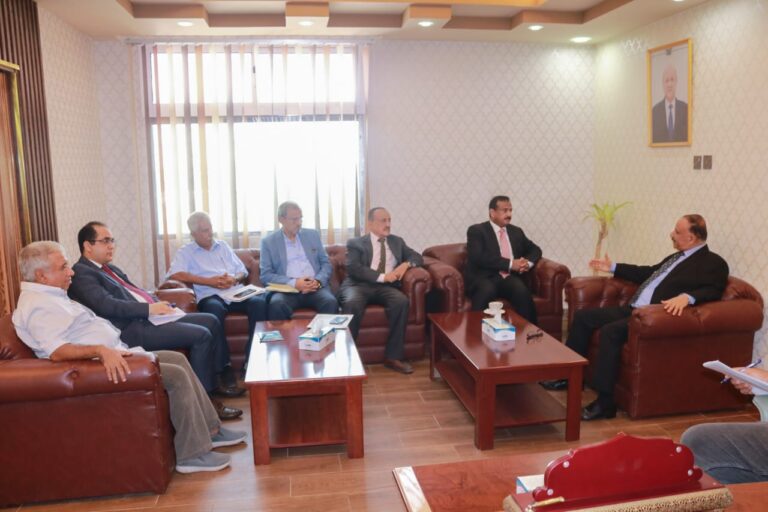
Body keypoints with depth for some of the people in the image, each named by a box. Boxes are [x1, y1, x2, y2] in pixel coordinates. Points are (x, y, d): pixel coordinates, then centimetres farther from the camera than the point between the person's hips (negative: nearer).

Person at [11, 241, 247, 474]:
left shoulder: (49, 297, 18)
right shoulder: (38, 306, -16)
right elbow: (57, 351, -30)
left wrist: (117, 350, 18)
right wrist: (101, 350, -41)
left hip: (112, 354, 11)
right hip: (102, 366, -11)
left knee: (178, 359, 8)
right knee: (177, 375, -18)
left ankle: (210, 430, 12)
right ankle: (193, 454, -11)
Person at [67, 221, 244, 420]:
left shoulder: (109, 268, 22)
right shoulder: (82, 273, -8)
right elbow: (107, 305, -21)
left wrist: (160, 305, 5)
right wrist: (150, 308, -23)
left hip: (147, 316, 10)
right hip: (132, 329, -10)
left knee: (210, 320, 5)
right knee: (201, 335, -21)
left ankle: (223, 378, 14)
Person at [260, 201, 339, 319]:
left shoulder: (313, 235, 15)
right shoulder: (268, 242, 8)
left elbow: (326, 263, 14)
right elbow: (266, 275, 1)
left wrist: (318, 281, -9)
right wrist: (293, 283, -14)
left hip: (315, 287, 2)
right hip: (286, 289, -1)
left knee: (331, 302, -31)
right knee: (277, 304, -35)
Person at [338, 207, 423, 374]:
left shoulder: (397, 241, 24)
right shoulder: (355, 243, 10)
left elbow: (417, 257, 21)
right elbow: (353, 268, -6)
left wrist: (406, 264, -3)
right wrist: (382, 276, -15)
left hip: (386, 287, 3)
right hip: (359, 285, -3)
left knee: (402, 302, -30)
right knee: (352, 304, -37)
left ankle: (393, 357, -22)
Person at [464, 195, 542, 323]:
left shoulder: (516, 231, 21)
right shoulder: (476, 231, 3)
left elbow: (535, 249, 25)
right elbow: (478, 257, -11)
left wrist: (528, 262, 0)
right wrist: (510, 264, -14)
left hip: (511, 278, 4)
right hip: (485, 278, -4)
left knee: (521, 290, -30)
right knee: (487, 290, -38)